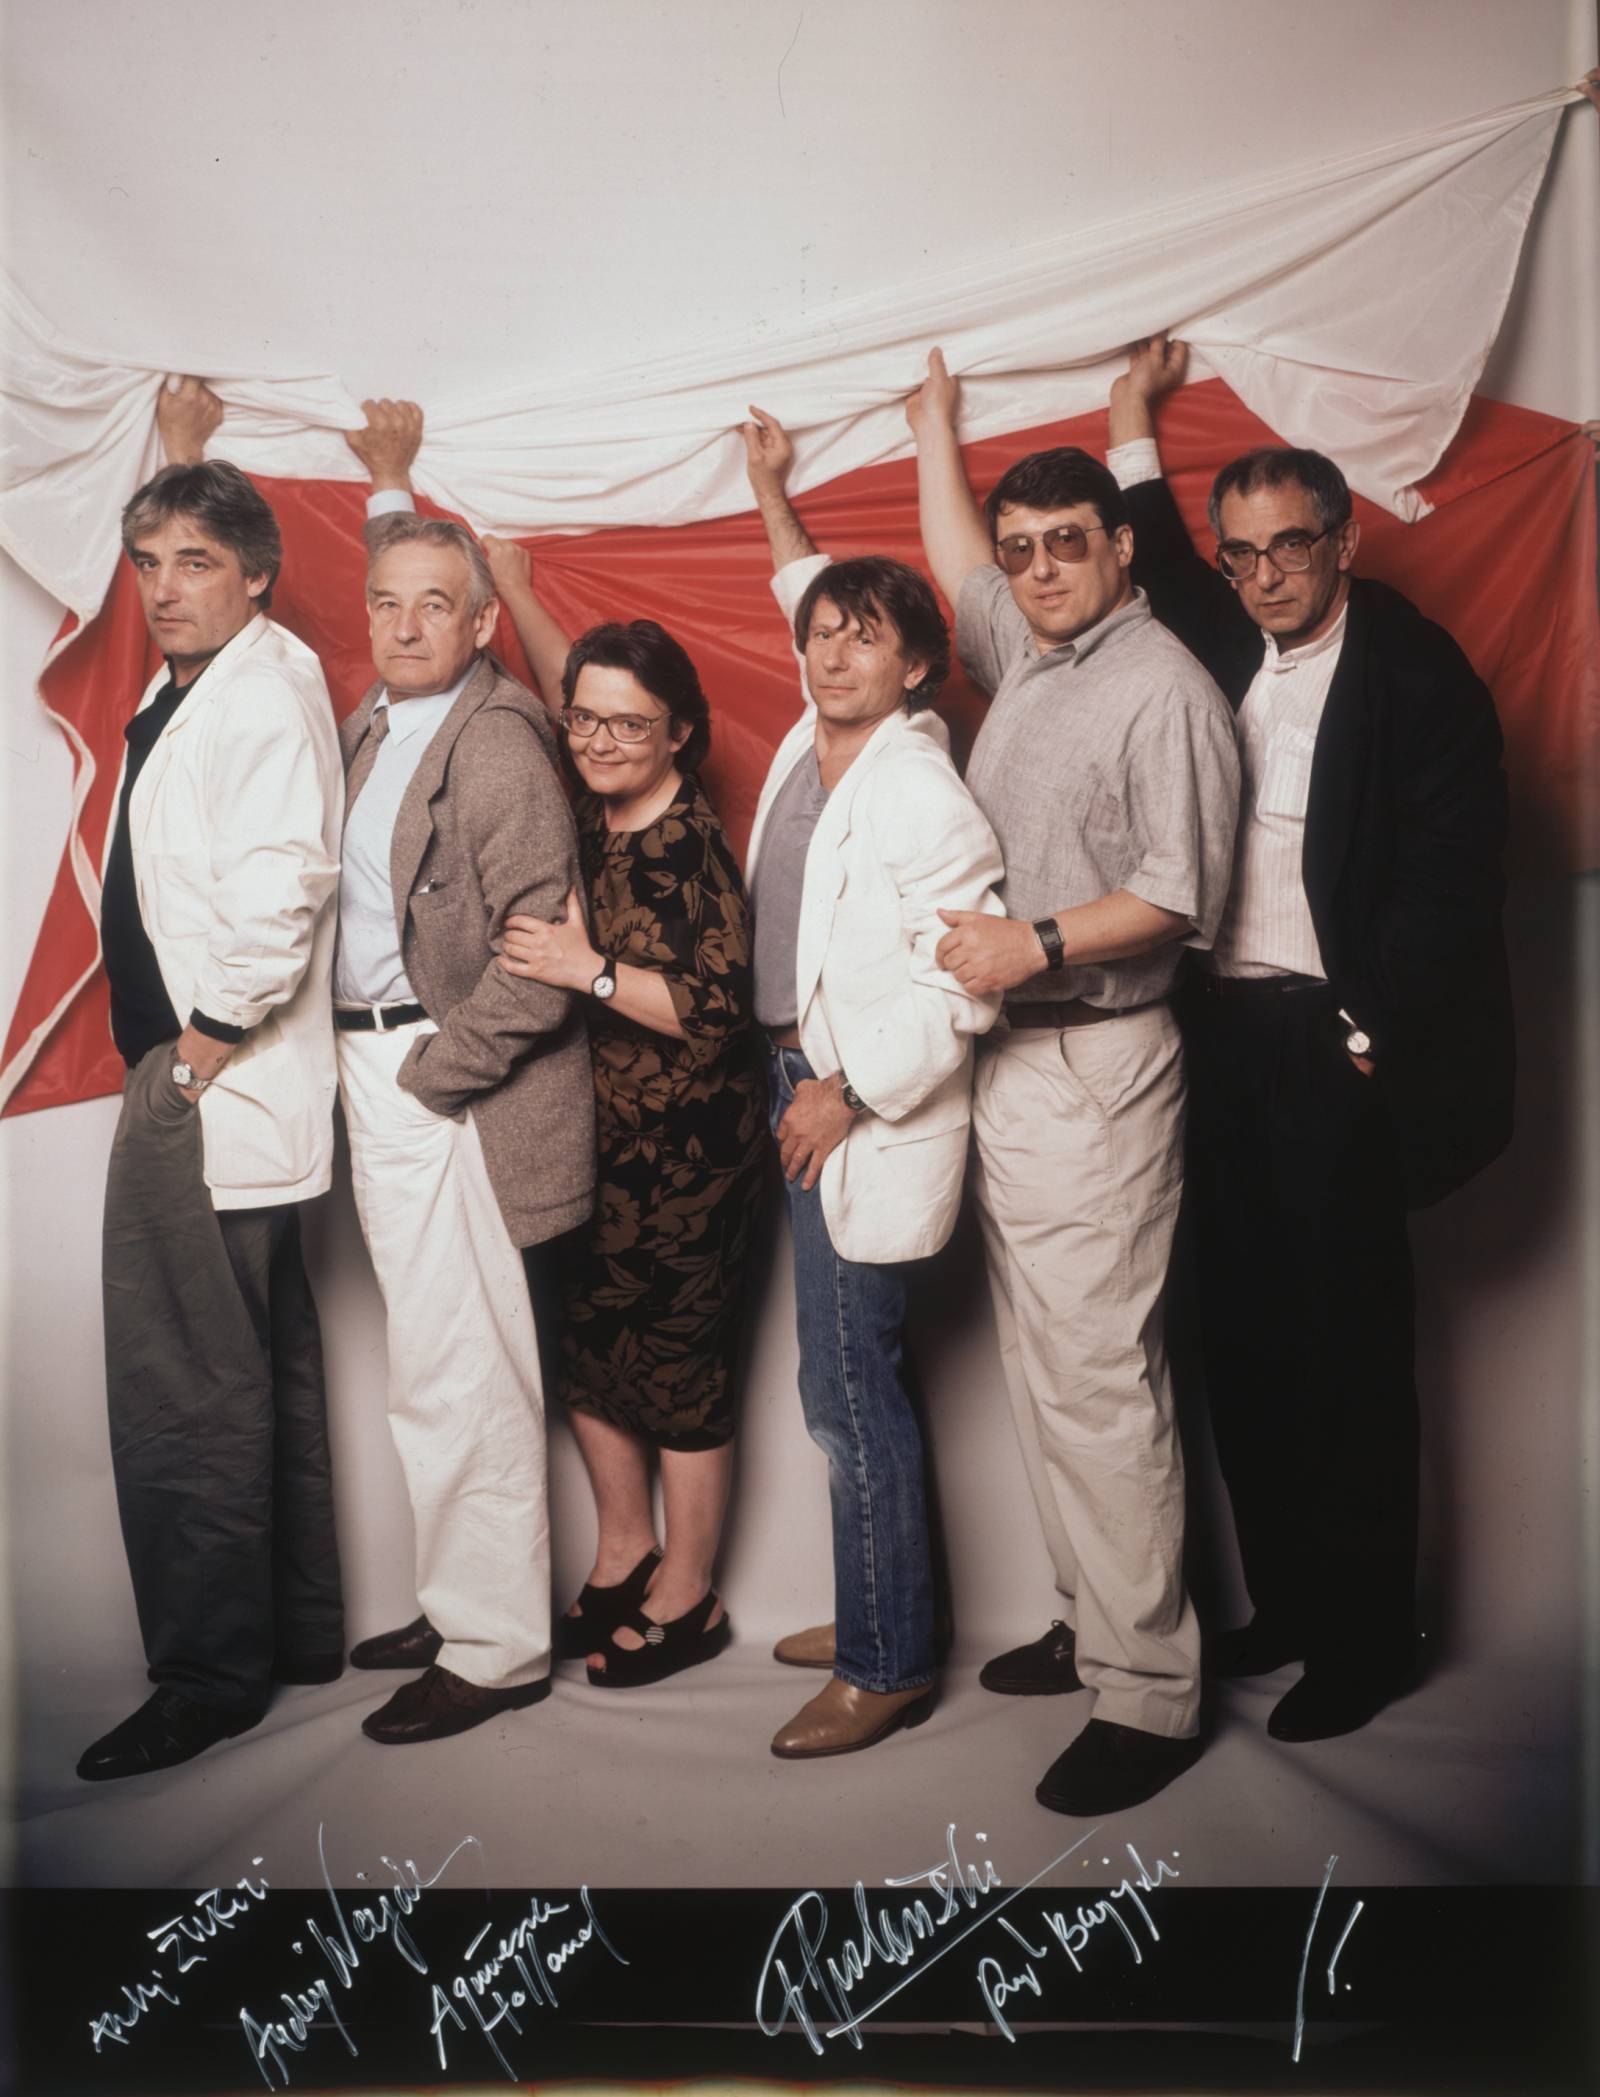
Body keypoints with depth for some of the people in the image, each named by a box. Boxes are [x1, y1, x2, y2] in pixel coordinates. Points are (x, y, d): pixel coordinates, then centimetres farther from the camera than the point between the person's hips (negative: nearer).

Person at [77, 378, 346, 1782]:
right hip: (191, 1079, 10)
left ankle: (209, 1673, 7)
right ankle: (297, 1631, 28)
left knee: (183, 1389, -5)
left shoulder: (268, 689, -14)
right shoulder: (194, 677, 14)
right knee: (263, 1373, 16)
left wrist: (208, 1039, -16)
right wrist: (184, 450, 43)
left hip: (211, 1089, -10)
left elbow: (280, 888, -25)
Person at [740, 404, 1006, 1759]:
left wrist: (848, 1092, -17)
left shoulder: (921, 792, -17)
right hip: (803, 1082, 9)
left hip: (870, 1115, -9)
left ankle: (889, 1667, 9)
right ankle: (878, 1615, 29)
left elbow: (960, 984, -21)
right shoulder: (814, 741, 8)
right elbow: (812, 595, 30)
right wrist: (774, 496, 35)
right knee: (856, 1380, 15)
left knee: (847, 1390, -5)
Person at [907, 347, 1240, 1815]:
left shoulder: (1163, 688, -9)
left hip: (1096, 1066, -9)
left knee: (1100, 1378, -8)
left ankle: (1150, 1694, 1)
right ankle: (1097, 1627, 23)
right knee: (1041, 1370, 12)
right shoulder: (1025, 659, 15)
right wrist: (936, 425, 42)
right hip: (1007, 1059, 9)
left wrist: (1036, 944, -23)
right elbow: (954, 558, 35)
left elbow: (1183, 892, -16)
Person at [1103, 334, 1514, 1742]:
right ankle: (1284, 1601, 24)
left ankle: (1364, 1636, 14)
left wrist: (1369, 1033, -15)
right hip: (1221, 1039, 6)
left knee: (1350, 1347, 1)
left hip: (1335, 1048, -6)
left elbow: (1449, 882, -11)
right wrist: (1135, 420, 27)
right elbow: (1158, 566, 32)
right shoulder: (1223, 650, 13)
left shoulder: (1419, 677, -6)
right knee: (1245, 1333, 10)